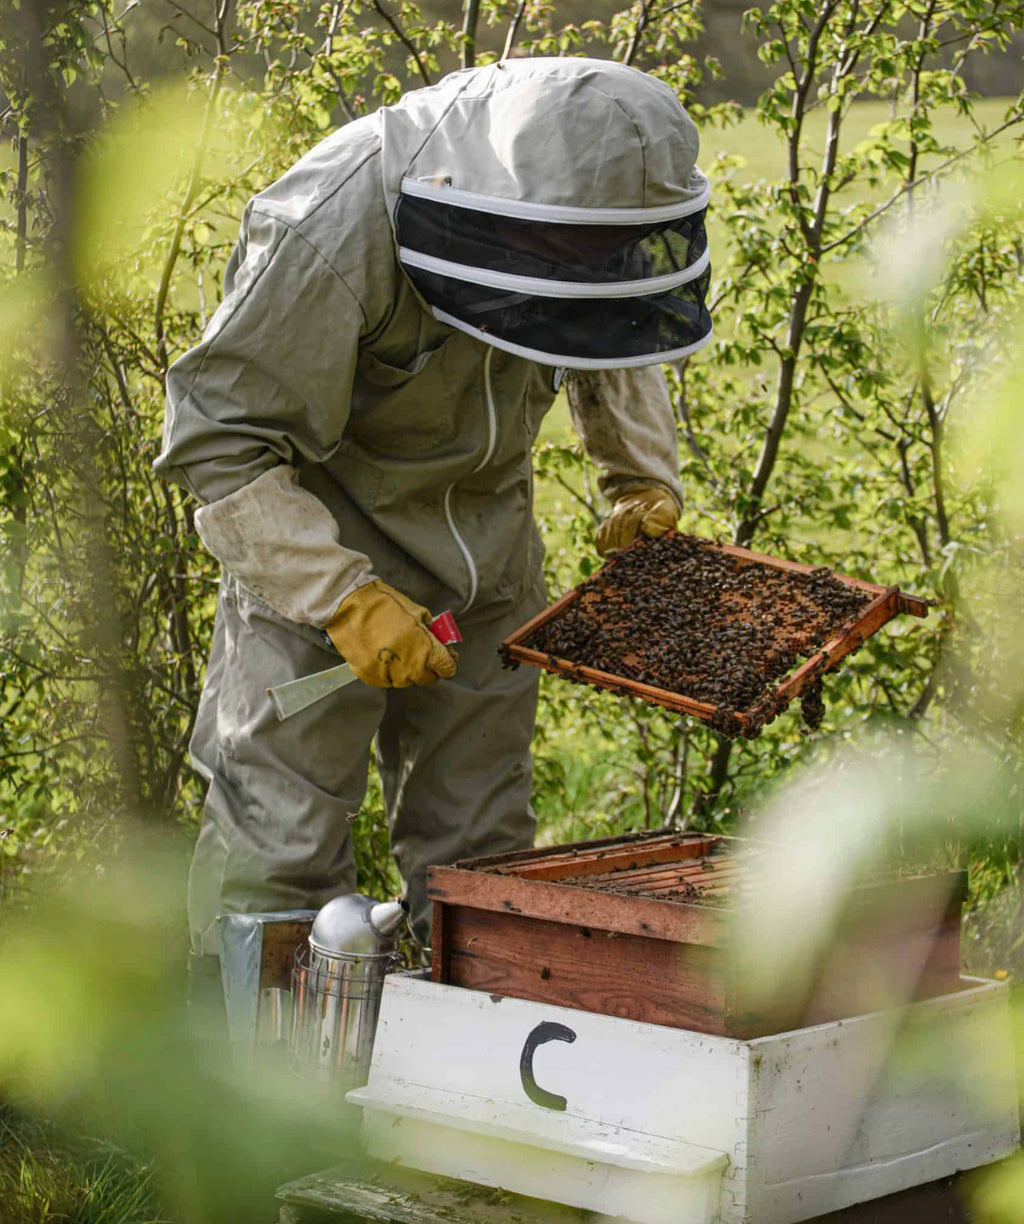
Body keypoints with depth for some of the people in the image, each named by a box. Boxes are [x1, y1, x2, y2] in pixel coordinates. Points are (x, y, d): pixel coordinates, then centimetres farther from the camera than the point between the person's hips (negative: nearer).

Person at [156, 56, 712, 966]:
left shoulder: (581, 189, -13)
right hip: (318, 535, -6)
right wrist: (343, 597, -31)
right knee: (283, 842, -7)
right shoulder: (332, 232, -33)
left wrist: (644, 478, 0)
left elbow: (613, 348, 11)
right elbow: (215, 440, -26)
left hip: (483, 539, 6)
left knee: (482, 848, 11)